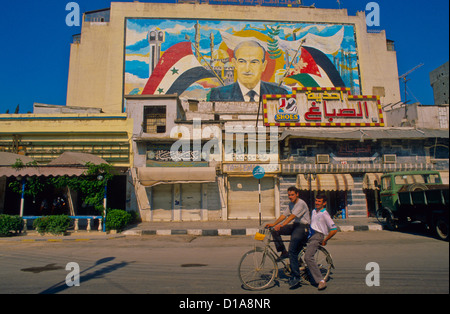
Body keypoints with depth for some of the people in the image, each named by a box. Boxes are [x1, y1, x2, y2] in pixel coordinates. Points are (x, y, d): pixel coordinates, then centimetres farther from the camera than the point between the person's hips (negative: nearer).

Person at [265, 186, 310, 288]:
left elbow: (292, 216, -28)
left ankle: (295, 276, -9)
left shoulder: (301, 203, -15)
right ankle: (283, 253, 3)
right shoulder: (291, 204, 14)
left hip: (302, 227, -8)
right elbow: (284, 215, 11)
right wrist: (273, 224, 1)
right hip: (294, 226, 8)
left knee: (292, 251, -18)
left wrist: (281, 225, -39)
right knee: (275, 231, -9)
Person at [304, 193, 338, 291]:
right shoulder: (313, 211, 16)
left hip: (317, 236, -9)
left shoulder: (325, 214, -9)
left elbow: (334, 230, -11)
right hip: (310, 235, 9)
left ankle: (321, 280, -21)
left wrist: (324, 241, -5)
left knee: (308, 257, -25)